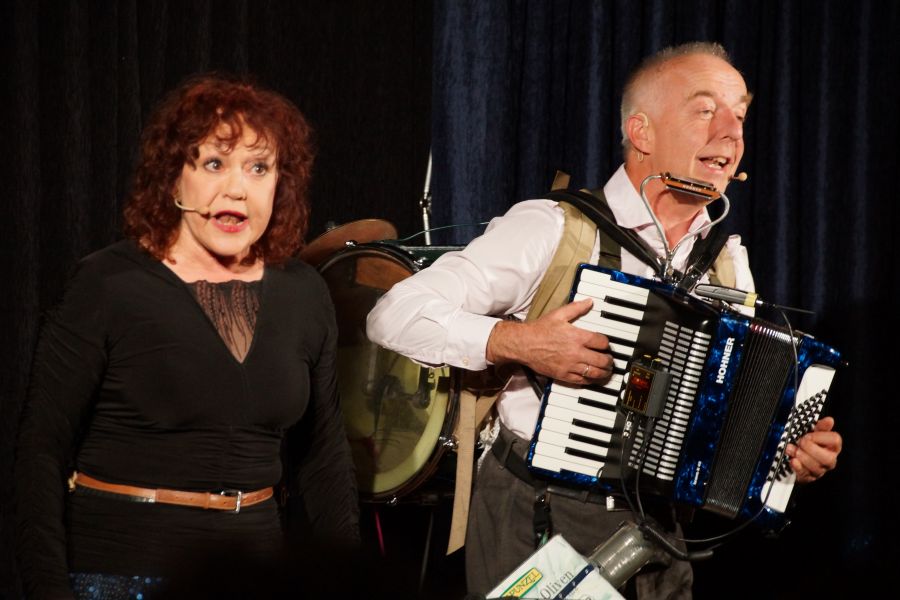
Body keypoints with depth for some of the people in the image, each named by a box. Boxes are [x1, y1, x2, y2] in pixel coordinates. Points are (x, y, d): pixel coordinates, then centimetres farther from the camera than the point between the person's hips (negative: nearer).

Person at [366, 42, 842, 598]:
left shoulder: (728, 261, 8)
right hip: (534, 526, -5)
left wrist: (799, 445, -5)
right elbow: (395, 315, -14)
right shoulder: (551, 228, -11)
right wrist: (518, 341, -25)